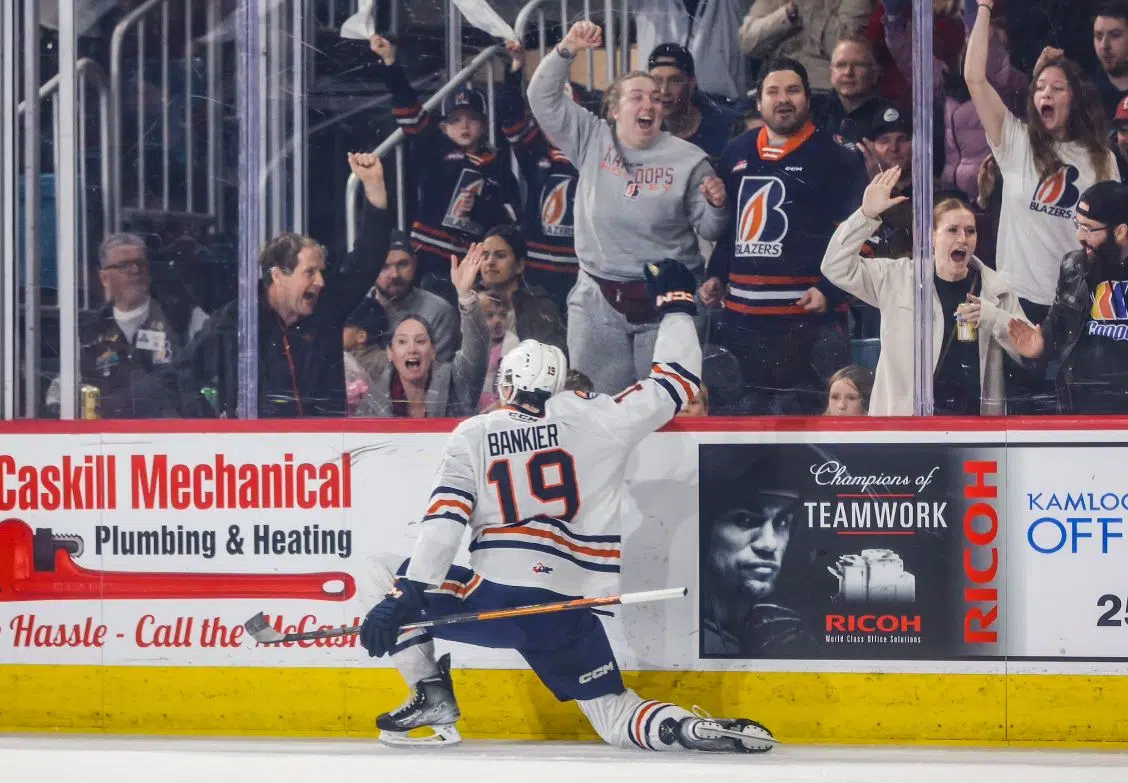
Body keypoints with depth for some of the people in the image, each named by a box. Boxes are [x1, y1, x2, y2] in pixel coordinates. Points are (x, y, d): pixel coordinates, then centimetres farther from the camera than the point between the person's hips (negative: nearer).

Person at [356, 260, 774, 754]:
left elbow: (443, 522, -4)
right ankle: (696, 729, -21)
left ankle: (433, 699, 12)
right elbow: (674, 384, 12)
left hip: (492, 597, -2)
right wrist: (676, 303, 25)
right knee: (614, 715, 9)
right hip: (568, 612, 2)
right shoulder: (596, 419, 4)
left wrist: (406, 595, -8)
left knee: (405, 591, 26)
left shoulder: (473, 436, 5)